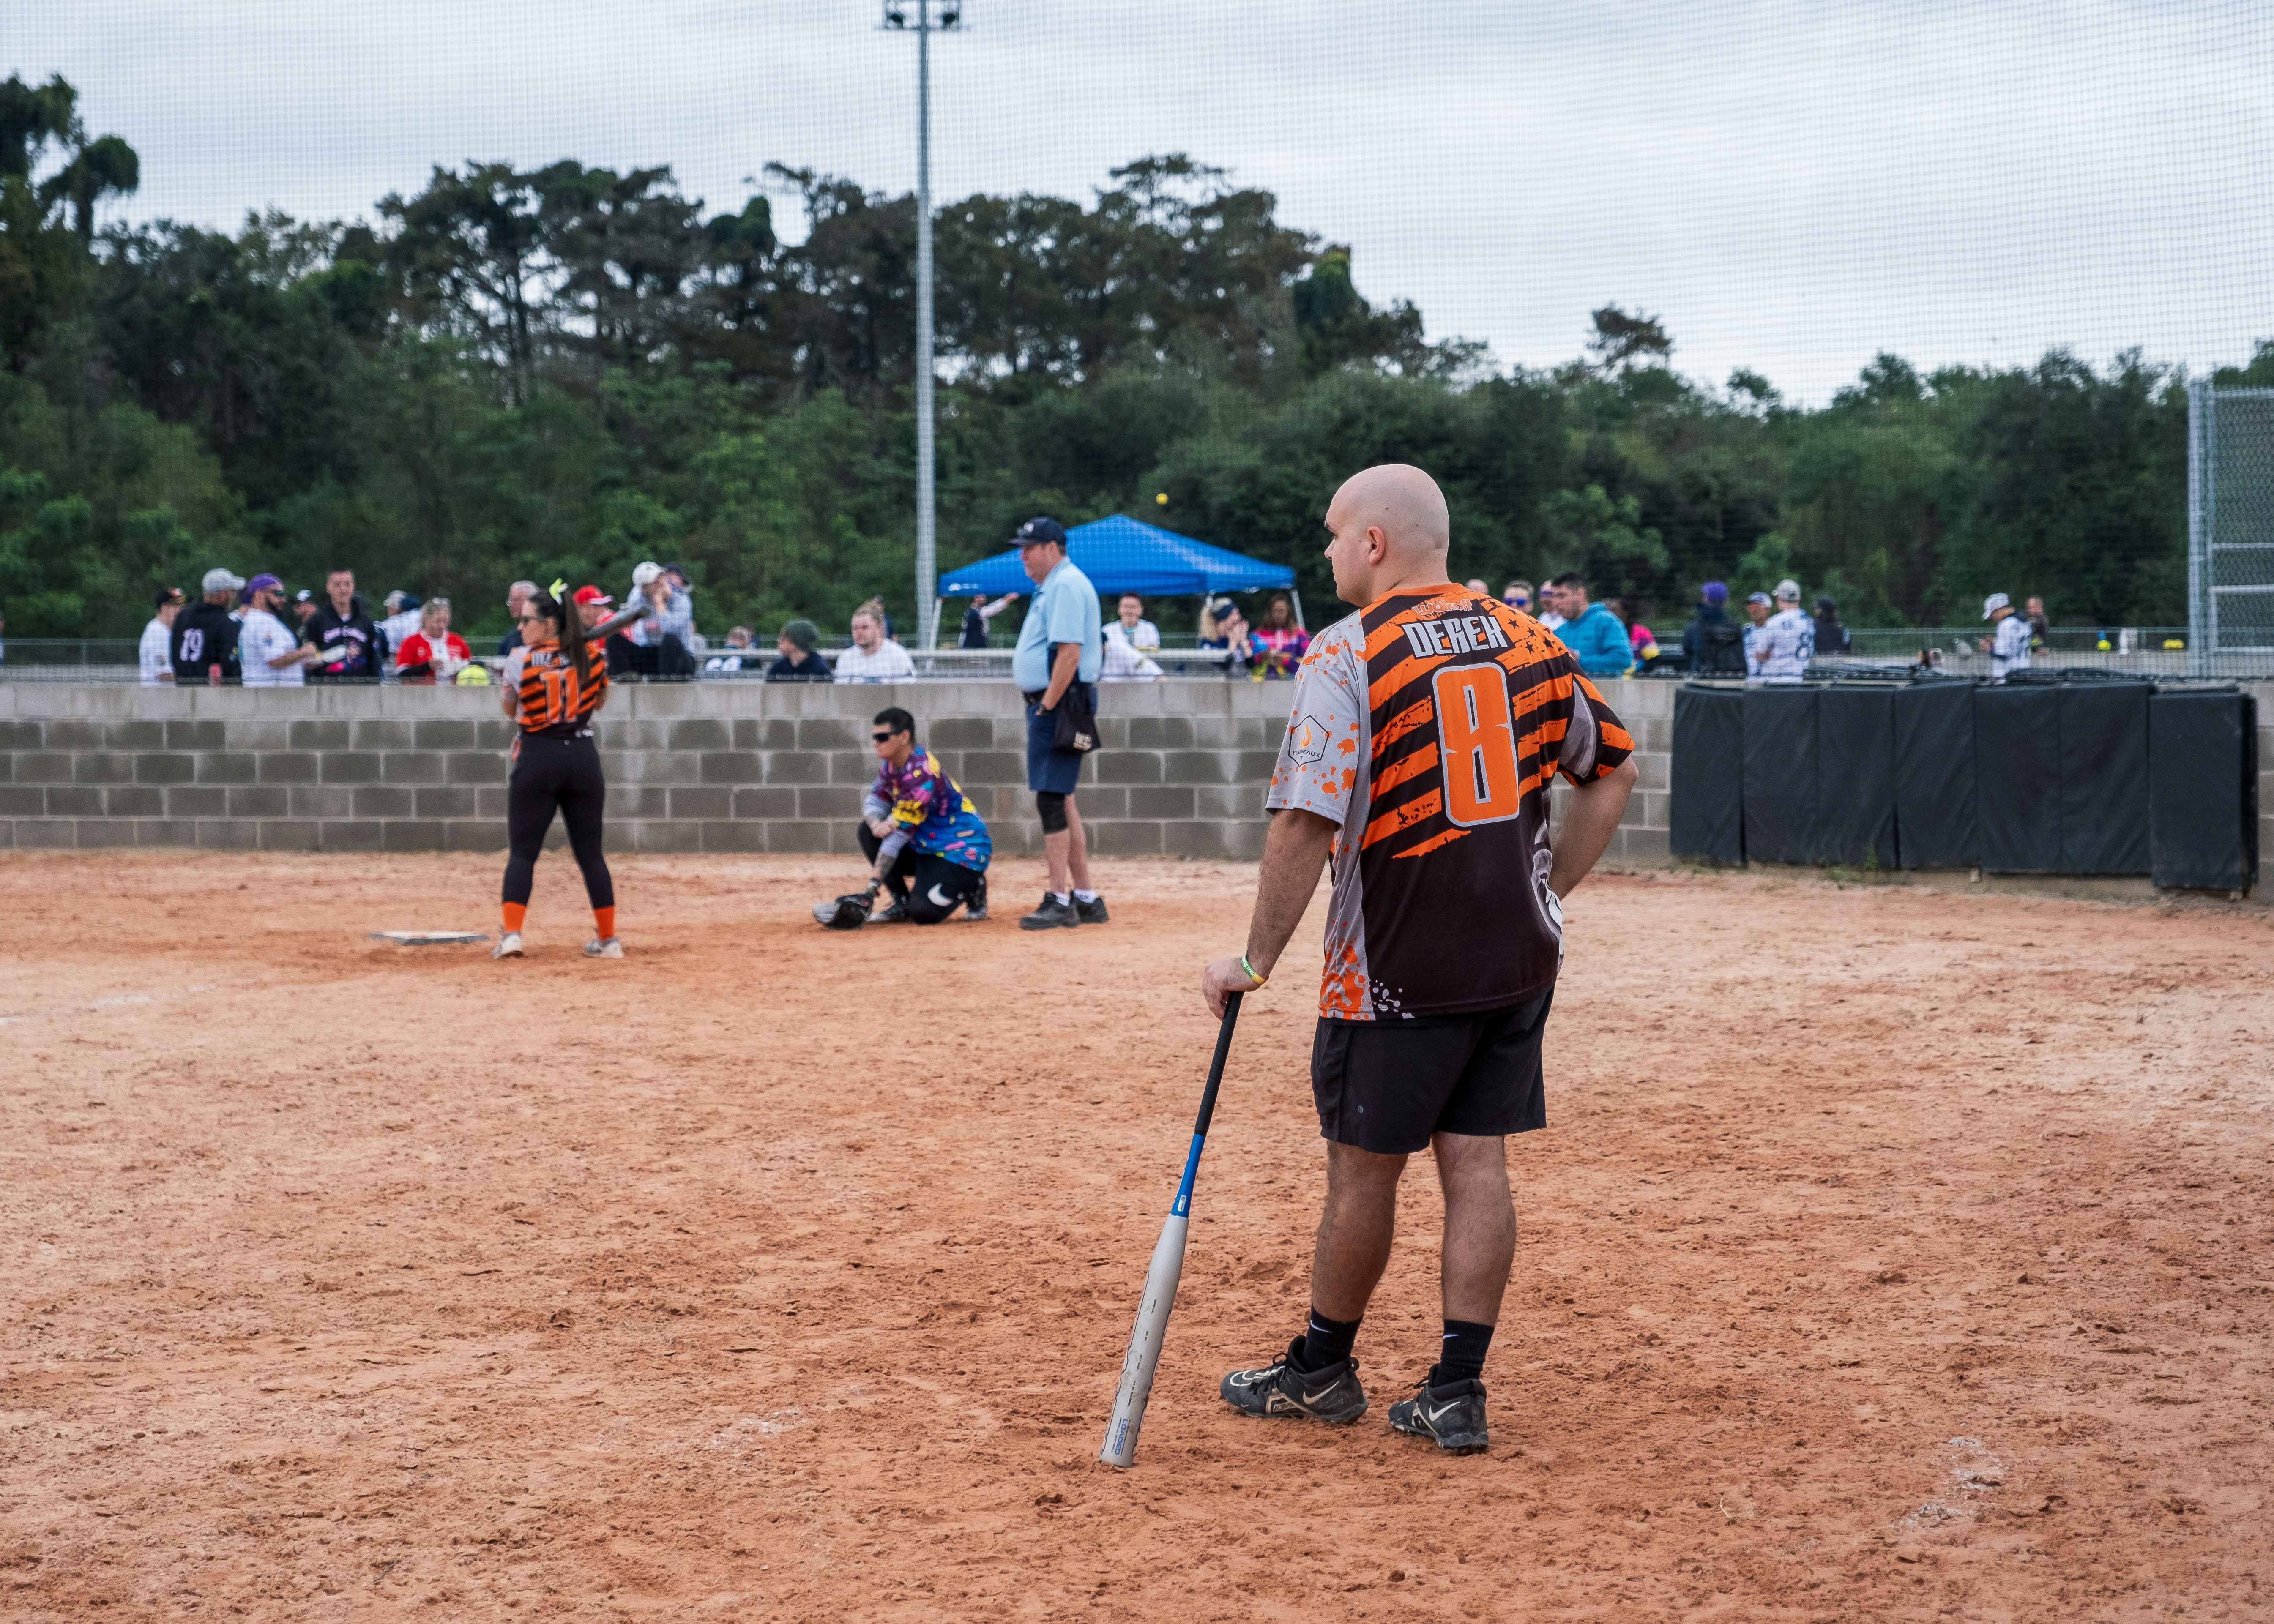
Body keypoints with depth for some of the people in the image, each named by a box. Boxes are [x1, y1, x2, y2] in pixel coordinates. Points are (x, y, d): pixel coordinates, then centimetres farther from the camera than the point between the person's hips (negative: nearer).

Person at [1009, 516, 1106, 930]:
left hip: (1060, 705, -11)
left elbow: (1070, 651, -22)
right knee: (1060, 801, 12)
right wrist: (1040, 708, 15)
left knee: (1051, 800, -11)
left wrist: (1048, 706, -21)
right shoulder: (1052, 586, 19)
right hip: (1047, 704, 11)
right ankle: (1086, 898, 16)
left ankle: (1059, 903, -10)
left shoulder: (1067, 585, -13)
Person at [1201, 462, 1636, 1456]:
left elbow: (1305, 823, -19)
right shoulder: (1526, 640, 6)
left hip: (1398, 965, -5)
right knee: (1476, 1160, 8)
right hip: (1519, 954, 5)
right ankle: (1457, 1393, 9)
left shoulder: (1350, 655, -13)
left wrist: (1257, 960, -12)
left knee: (1364, 1164, 8)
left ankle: (1322, 1370, 24)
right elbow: (1612, 769, 15)